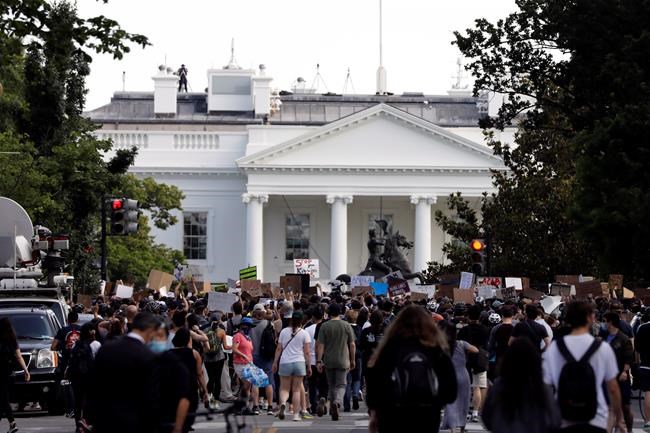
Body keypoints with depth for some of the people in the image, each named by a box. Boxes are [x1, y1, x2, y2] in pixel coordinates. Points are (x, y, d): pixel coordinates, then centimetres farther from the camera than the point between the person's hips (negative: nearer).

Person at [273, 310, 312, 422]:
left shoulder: (284, 331, 4)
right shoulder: (304, 333, -1)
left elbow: (279, 349, 5)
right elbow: (307, 352, -3)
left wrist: (275, 362, 13)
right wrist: (309, 366, 3)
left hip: (285, 363, 1)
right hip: (299, 362, -1)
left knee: (284, 388, 8)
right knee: (296, 389, 6)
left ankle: (283, 403, -23)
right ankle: (296, 414, 4)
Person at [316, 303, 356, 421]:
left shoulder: (324, 326, -2)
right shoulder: (346, 326, -1)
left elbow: (320, 345, -6)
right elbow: (352, 345, 2)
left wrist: (319, 361, -3)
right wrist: (352, 360, 12)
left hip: (329, 361, 1)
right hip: (343, 361, -1)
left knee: (332, 385, 15)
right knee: (341, 385, 0)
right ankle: (337, 402, -25)